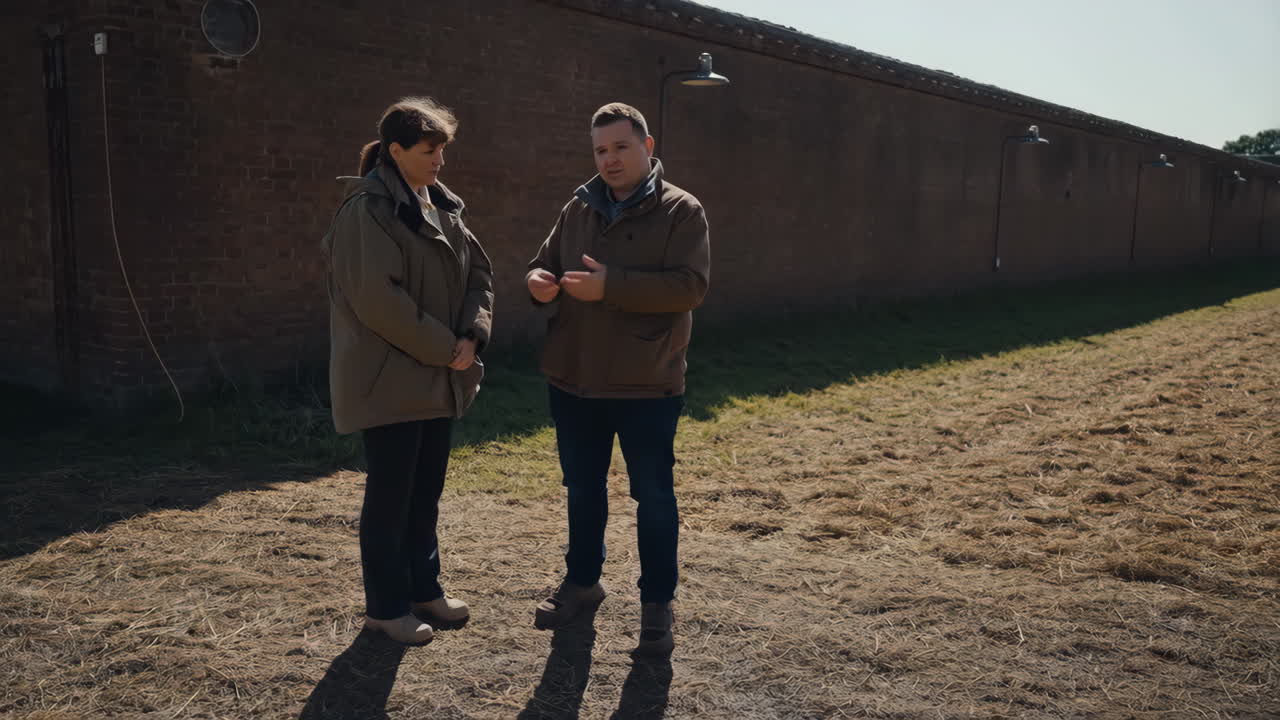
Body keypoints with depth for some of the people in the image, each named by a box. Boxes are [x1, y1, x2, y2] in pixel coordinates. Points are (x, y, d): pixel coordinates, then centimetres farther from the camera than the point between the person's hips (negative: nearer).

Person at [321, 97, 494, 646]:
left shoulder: (441, 205, 11)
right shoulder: (368, 209, -14)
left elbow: (478, 270, 11)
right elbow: (378, 298, -22)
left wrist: (471, 334, -5)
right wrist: (443, 347, -17)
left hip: (439, 377, 8)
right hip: (389, 379, -8)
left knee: (426, 490, 16)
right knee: (390, 494, 3)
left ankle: (423, 589, 31)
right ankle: (386, 605, 18)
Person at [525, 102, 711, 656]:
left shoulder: (681, 211, -7)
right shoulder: (579, 208, 9)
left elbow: (690, 285, -19)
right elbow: (546, 260, 17)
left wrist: (611, 285, -27)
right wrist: (538, 280, -8)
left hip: (646, 385, -5)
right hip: (573, 380, 6)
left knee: (653, 496, 5)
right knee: (582, 488, 18)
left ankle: (657, 604, 20)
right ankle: (582, 581, 37)